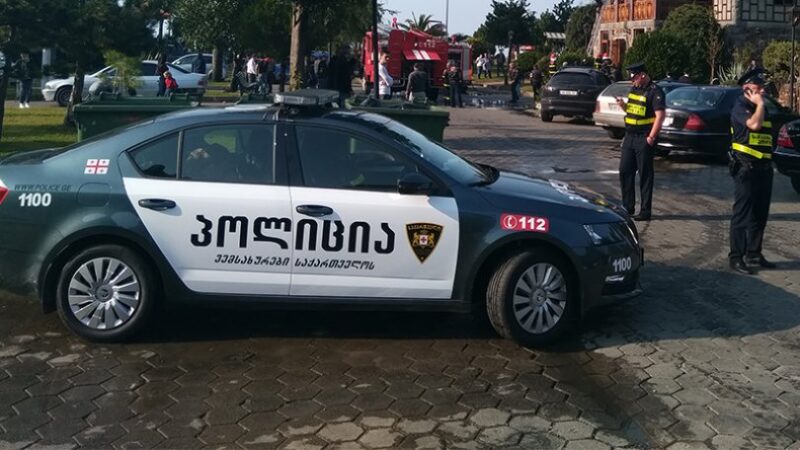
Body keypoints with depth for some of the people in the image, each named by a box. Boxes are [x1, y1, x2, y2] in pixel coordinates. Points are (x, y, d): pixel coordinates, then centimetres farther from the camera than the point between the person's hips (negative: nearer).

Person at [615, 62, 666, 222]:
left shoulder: (655, 91, -12)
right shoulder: (634, 89, 13)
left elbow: (660, 116, -17)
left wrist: (651, 138, -20)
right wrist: (623, 105, 2)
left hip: (644, 139, -8)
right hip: (630, 137, 8)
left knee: (645, 175, -1)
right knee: (625, 172, 9)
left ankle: (645, 211, 6)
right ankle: (627, 207, 20)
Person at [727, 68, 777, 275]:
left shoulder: (760, 108, 18)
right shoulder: (740, 107, -7)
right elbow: (754, 124, -27)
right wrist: (760, 104, -10)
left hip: (763, 167, 8)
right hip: (746, 167, -8)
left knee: (760, 214, 12)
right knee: (742, 214, -6)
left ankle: (754, 254, 22)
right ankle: (736, 257, -2)